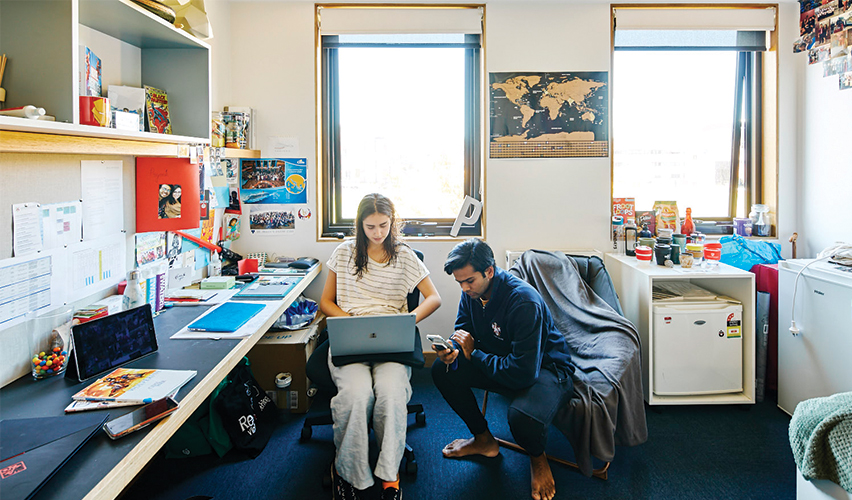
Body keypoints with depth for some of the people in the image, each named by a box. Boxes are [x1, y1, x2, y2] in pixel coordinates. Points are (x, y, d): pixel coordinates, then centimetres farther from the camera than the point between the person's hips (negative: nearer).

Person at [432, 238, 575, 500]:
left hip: (545, 368, -7)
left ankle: (538, 458, 3)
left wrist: (473, 353, -24)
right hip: (500, 361, 8)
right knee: (442, 370, -7)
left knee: (523, 415, -38)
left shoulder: (524, 301, -33)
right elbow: (463, 329, 7)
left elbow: (525, 372, -36)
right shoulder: (472, 291, -9)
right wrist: (453, 350, -19)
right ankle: (484, 439, 13)